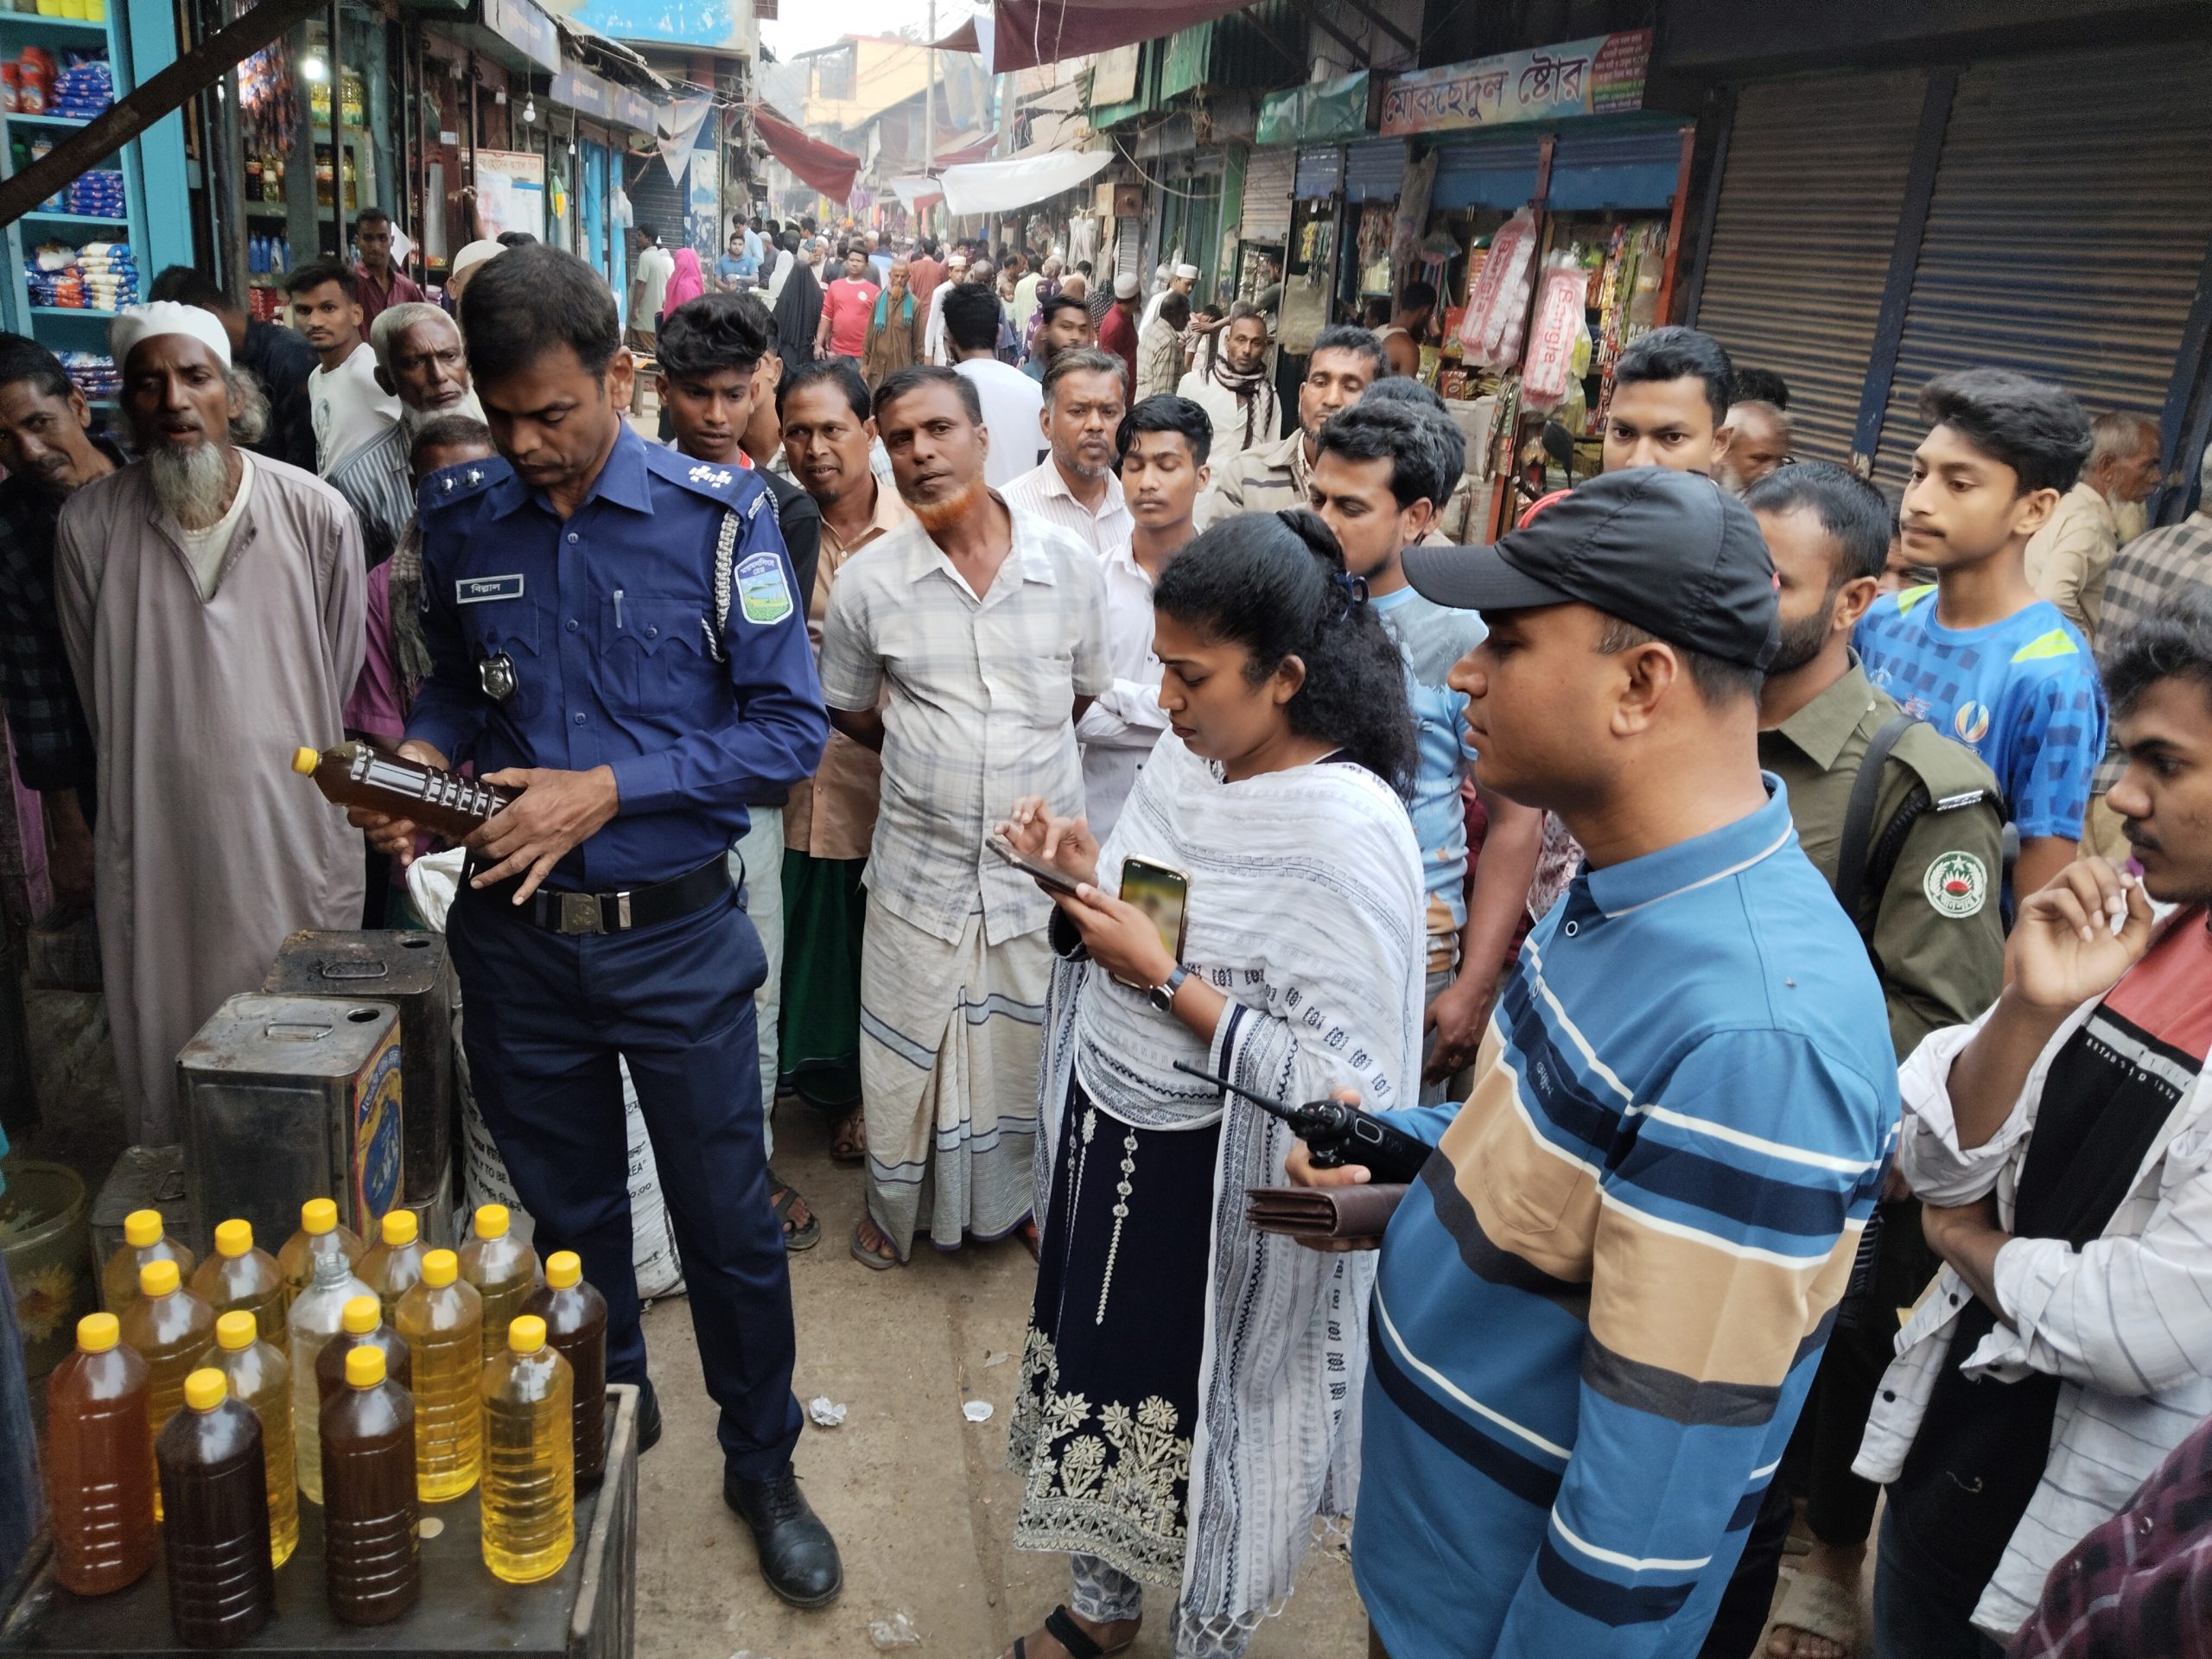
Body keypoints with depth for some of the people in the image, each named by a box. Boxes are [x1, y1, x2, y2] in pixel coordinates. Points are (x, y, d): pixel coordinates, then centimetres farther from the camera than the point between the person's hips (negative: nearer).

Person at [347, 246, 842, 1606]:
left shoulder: (718, 514, -12)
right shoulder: (461, 517, 0)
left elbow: (790, 728, -12)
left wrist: (606, 790, -19)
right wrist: (419, 757, -6)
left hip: (676, 934, -3)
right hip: (514, 933, 3)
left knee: (730, 1219, 9)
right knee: (566, 1208, 20)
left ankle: (764, 1466, 32)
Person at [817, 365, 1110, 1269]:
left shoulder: (1070, 565, -5)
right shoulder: (867, 582, -7)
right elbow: (849, 711, 8)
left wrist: (1022, 752, 6)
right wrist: (927, 751, 4)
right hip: (922, 861, -1)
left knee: (1031, 1047, 16)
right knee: (906, 1050, 13)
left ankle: (1023, 1194, 42)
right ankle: (894, 1204, 39)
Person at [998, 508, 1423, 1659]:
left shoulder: (1349, 832, -25)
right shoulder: (1189, 755, -2)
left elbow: (1342, 1086, -26)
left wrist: (1163, 975, -27)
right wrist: (1083, 865, -9)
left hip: (1220, 1189, -7)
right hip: (1108, 1143, 7)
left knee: (1207, 1420, 15)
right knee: (1103, 1383, 23)